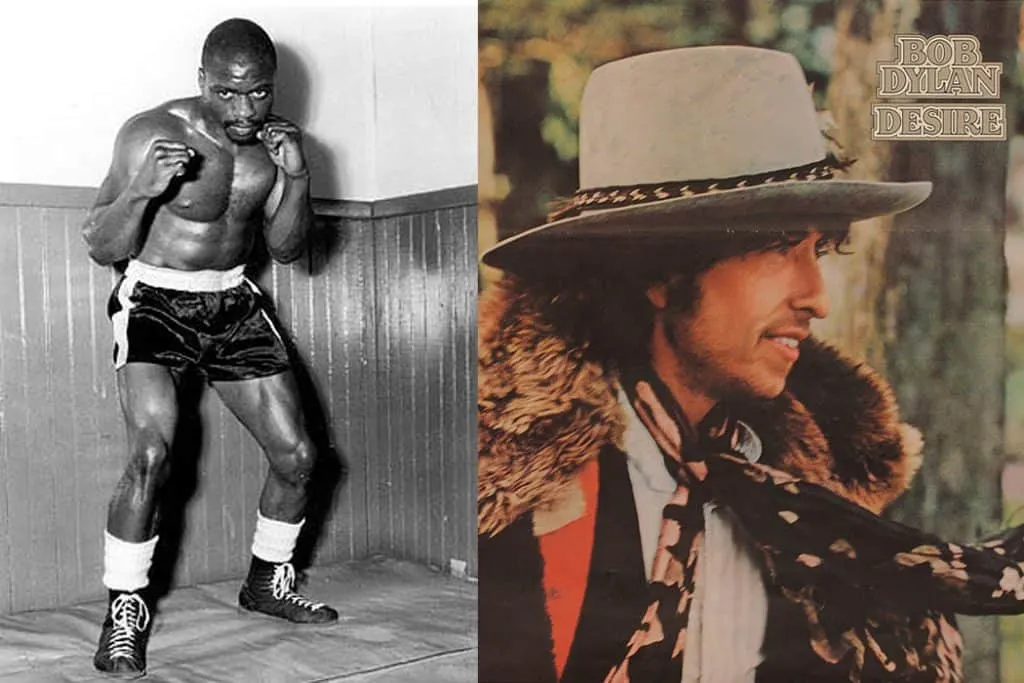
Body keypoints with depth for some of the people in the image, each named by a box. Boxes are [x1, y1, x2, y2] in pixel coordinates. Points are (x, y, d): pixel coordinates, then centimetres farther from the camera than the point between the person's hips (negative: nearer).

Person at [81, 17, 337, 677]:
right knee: (152, 454, -25)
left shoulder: (275, 140, -3)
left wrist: (298, 178, -16)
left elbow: (287, 247, 1)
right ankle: (126, 611, -6)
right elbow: (102, 248, -15)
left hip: (235, 305, 5)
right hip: (155, 301, -5)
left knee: (296, 454, 3)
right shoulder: (151, 134, -18)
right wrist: (142, 189, -34)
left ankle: (269, 583, 27)